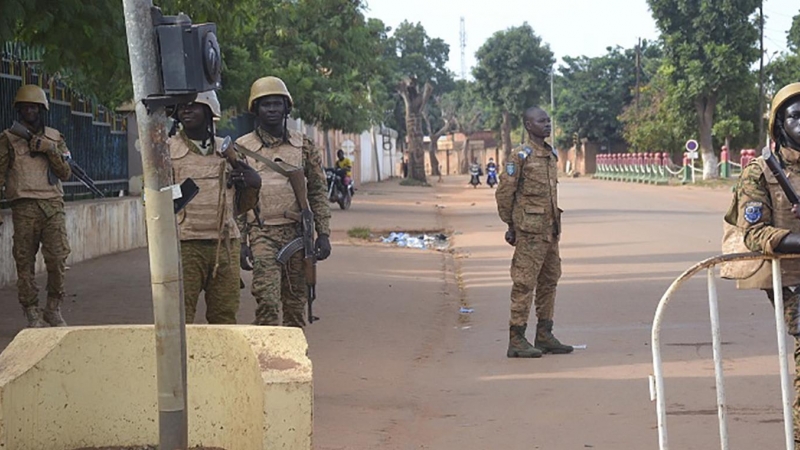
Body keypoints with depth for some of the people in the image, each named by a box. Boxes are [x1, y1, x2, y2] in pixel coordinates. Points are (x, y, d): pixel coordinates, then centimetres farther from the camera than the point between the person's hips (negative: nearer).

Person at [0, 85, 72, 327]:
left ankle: (53, 308, 9)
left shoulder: (54, 138, 15)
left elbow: (66, 173, 10)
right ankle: (32, 312, 5)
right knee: (25, 262, -2)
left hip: (53, 205, 1)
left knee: (58, 258, -6)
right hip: (24, 207, -1)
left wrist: (51, 150, -4)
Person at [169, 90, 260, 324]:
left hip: (225, 244, 3)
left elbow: (241, 205, 21)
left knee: (225, 317, 6)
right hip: (184, 246, -3)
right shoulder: (166, 150, 5)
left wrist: (253, 184, -1)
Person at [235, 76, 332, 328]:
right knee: (267, 299, -15)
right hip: (261, 234, -2)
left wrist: (323, 234, 3)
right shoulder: (242, 148, 4)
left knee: (296, 302, 8)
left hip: (298, 234, 3)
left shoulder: (303, 146, 10)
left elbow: (318, 192, 10)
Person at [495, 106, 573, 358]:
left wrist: (556, 225, 19)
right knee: (524, 283, -7)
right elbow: (504, 192, -11)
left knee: (549, 282, 13)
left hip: (550, 230, 9)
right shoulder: (521, 156, -11)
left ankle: (544, 336, 21)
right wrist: (511, 226, -8)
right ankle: (516, 341, -4)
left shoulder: (550, 155, 14)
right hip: (530, 231, -9)